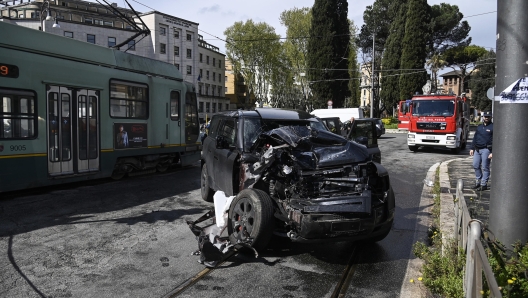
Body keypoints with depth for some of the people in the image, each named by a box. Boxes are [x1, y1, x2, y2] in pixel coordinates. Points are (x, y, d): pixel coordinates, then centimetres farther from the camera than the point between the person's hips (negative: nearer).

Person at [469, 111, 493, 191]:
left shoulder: (493, 127, -4)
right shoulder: (479, 126, 15)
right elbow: (475, 138, 19)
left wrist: (492, 152, -16)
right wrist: (472, 148, 12)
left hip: (486, 150, -6)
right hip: (477, 149, 6)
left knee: (485, 168, -2)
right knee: (475, 166, 10)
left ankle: (484, 184, 6)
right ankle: (478, 181, 24)